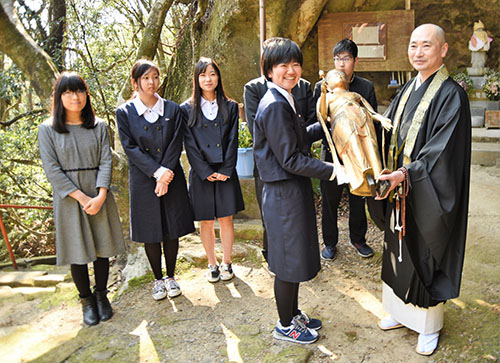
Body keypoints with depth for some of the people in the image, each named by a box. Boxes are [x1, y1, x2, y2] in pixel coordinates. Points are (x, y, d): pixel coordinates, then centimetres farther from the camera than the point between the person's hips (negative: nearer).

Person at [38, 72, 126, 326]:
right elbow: (52, 170, -8)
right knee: (78, 251, 6)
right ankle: (86, 300, 24)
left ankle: (101, 295, 27)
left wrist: (101, 195, -15)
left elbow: (106, 161, -2)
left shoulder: (98, 126, 4)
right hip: (69, 198, -2)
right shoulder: (47, 129, -2)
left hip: (99, 194, 2)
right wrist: (82, 198, -14)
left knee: (102, 247, 8)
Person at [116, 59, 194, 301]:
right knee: (150, 233, 8)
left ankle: (171, 277, 26)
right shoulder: (125, 112, 0)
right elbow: (130, 148, -7)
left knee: (172, 230, 8)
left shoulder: (172, 109, 3)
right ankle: (158, 279, 26)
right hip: (143, 181, -1)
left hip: (172, 179, 1)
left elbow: (176, 145, -2)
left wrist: (166, 173, -15)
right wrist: (157, 172, -17)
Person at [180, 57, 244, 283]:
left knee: (226, 219, 5)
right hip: (201, 175, 0)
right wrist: (206, 172, -10)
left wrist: (226, 170, -8)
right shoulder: (187, 109, 2)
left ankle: (226, 263, 21)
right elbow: (190, 145, -3)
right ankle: (212, 264, 22)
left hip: (225, 173, 1)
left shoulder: (230, 107, 6)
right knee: (206, 222, 7)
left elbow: (233, 141, 2)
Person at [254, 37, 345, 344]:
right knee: (289, 262, 5)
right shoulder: (275, 105, -20)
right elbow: (290, 159, -22)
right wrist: (332, 171, -18)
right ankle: (285, 326, 25)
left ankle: (294, 314, 39)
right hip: (284, 194, -10)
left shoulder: (284, 101, 11)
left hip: (295, 190, 10)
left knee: (295, 258, 21)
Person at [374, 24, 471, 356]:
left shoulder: (451, 94, -15)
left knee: (425, 257, 7)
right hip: (400, 191, 7)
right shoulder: (408, 91, 8)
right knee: (400, 252, 17)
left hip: (428, 196, -7)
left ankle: (430, 326, 28)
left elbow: (441, 151, -22)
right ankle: (402, 311, 38)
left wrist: (405, 174, -30)